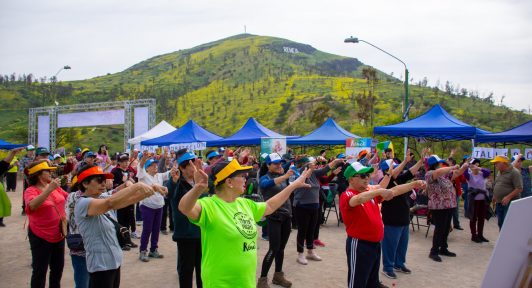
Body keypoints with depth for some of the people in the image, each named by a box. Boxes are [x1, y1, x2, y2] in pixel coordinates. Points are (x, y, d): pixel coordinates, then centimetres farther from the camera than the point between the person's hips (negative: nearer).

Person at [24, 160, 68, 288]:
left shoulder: (55, 187, 1)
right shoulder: (31, 190, -15)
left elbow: (68, 198, 16)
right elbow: (32, 206, -36)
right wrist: (49, 189, -39)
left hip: (58, 235, 6)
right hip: (41, 237, -6)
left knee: (58, 268, 19)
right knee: (40, 271, 6)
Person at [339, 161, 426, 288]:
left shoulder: (371, 191, 7)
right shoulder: (347, 195, -17)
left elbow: (393, 191, 11)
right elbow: (358, 199, -40)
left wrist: (413, 185, 5)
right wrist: (379, 191, -47)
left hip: (375, 244, 8)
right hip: (359, 245, -8)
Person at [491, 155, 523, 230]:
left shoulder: (514, 172, -12)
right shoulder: (500, 172, 13)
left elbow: (519, 189, -18)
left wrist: (508, 197, -24)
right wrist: (495, 196, 16)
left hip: (509, 203, -8)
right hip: (499, 203, 8)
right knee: (500, 223, 13)